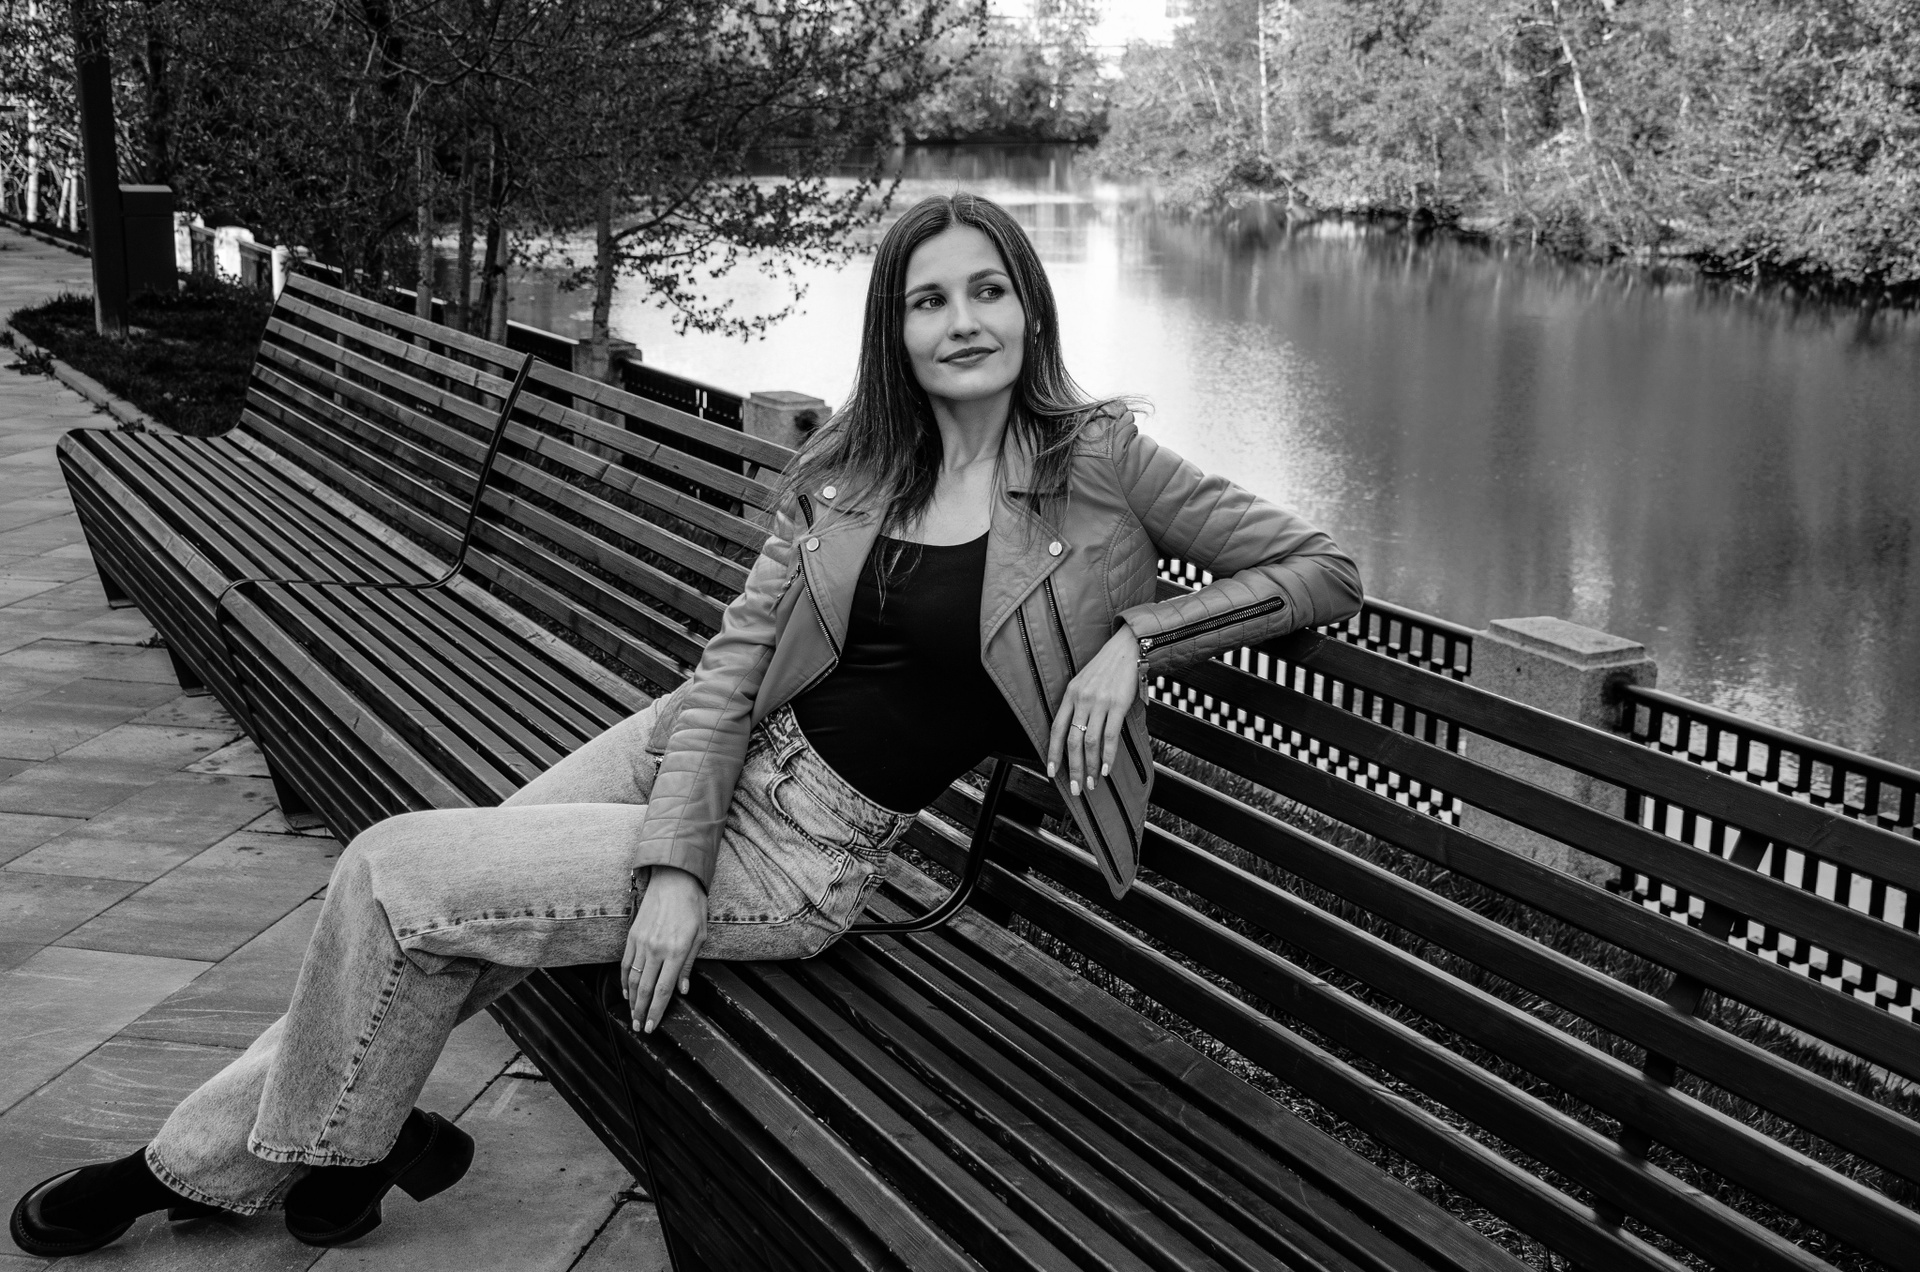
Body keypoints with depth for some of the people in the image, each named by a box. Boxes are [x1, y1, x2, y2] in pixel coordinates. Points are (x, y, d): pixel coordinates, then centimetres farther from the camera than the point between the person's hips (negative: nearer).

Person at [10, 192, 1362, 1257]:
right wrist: (672, 862, -14)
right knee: (430, 913, -3)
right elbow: (735, 658, -2)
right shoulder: (848, 468, 1)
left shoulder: (1101, 461, -10)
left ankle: (343, 1150, 19)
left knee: (396, 878, -9)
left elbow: (1326, 570, -7)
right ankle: (211, 1161, 20)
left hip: (807, 855, -4)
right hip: (713, 755, 5)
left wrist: (1132, 634, -19)